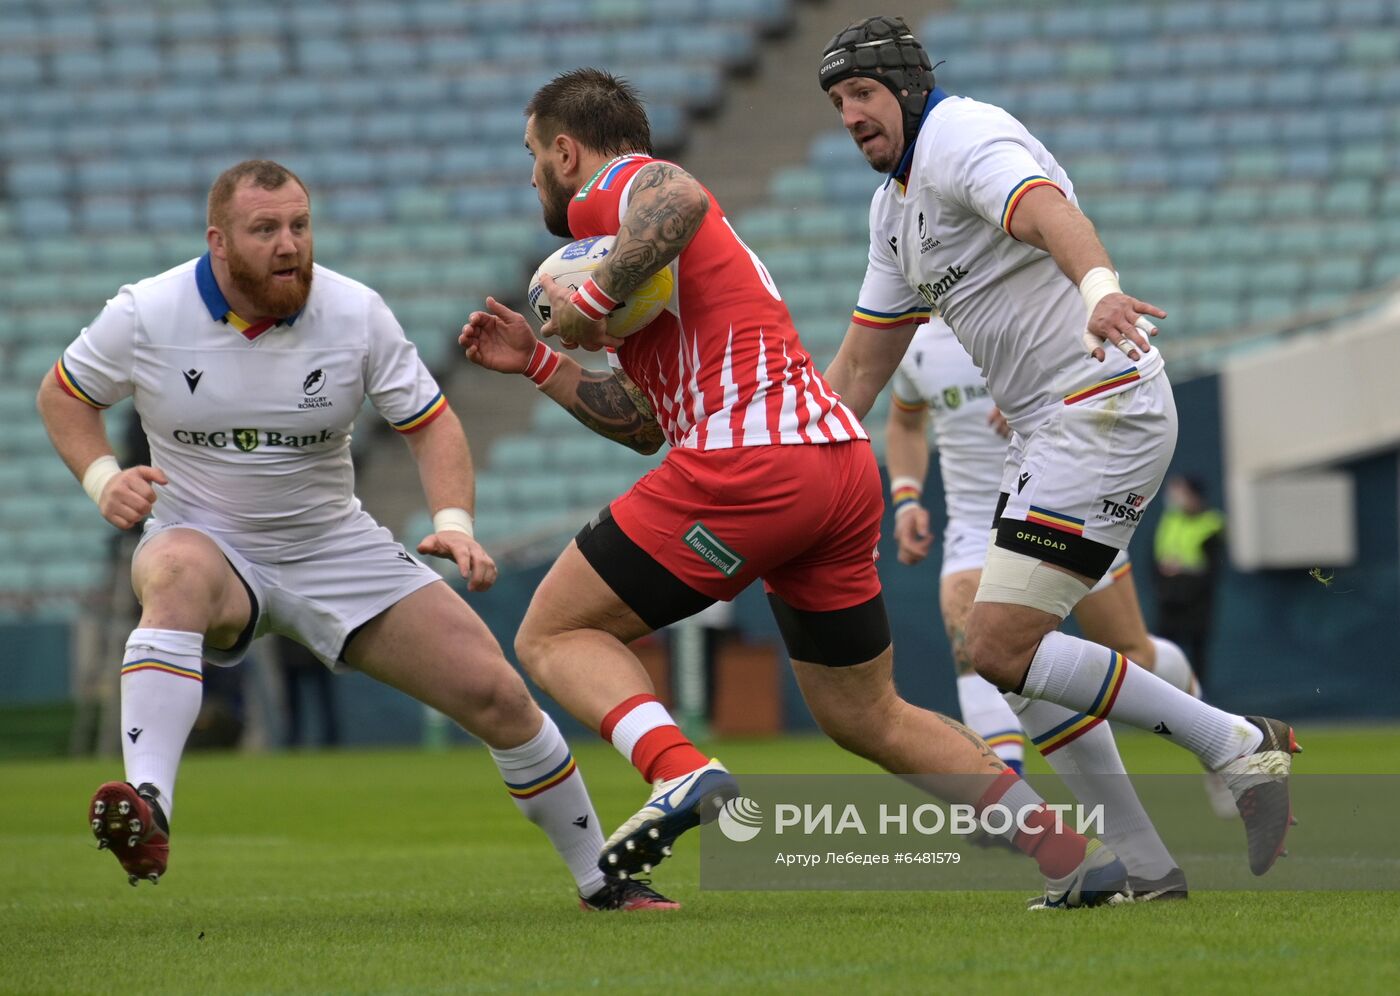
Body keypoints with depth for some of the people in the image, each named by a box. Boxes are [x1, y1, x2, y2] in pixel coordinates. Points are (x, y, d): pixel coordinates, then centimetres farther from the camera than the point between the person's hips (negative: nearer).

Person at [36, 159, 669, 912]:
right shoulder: (146, 315, -12)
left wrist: (454, 523, -19)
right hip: (207, 540, -2)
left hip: (338, 549, 2)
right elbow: (62, 394, 4)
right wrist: (103, 480, -13)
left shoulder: (356, 314, -10)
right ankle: (147, 811, -54)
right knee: (178, 575, -42)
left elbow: (429, 422, -2)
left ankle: (601, 880, 15)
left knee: (497, 694, -6)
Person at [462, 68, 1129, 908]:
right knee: (868, 718, 19)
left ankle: (683, 776, -24)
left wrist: (592, 302, -17)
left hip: (749, 462, -9)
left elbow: (678, 197, -24)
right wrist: (536, 363, 33)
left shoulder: (613, 187, 4)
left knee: (554, 636, 2)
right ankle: (1083, 862, 12)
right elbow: (644, 423, 32)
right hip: (844, 467, 9)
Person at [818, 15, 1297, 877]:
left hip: (1104, 410, -10)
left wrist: (1099, 288, -53)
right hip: (1054, 429, 10)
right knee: (1016, 650, 8)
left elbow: (1050, 212, -32)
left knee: (1003, 649, -16)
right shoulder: (895, 201, 21)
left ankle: (1236, 747, -12)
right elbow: (860, 368, 27)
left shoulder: (962, 138, -10)